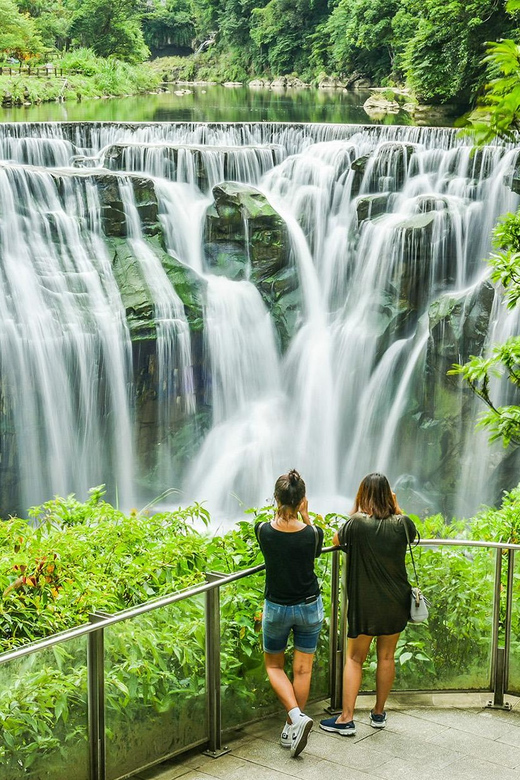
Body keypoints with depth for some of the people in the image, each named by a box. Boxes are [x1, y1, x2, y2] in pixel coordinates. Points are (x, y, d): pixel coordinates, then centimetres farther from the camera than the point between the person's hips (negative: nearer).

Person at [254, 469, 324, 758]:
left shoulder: (263, 531, -17)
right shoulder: (312, 534, -17)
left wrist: (281, 512, 3)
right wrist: (305, 517, 2)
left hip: (276, 608, 0)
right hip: (309, 606, 0)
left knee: (274, 665, 18)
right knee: (302, 668, 13)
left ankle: (296, 716, -3)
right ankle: (291, 728, 21)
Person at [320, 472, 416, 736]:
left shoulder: (357, 524, -16)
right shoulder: (401, 524, -7)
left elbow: (336, 539, 2)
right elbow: (413, 534, 16)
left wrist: (355, 511, 4)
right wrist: (396, 507, 10)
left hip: (365, 604, -3)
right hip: (396, 603, 3)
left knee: (354, 658, 8)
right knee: (386, 656, 15)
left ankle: (346, 718, 6)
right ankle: (379, 713, 26)